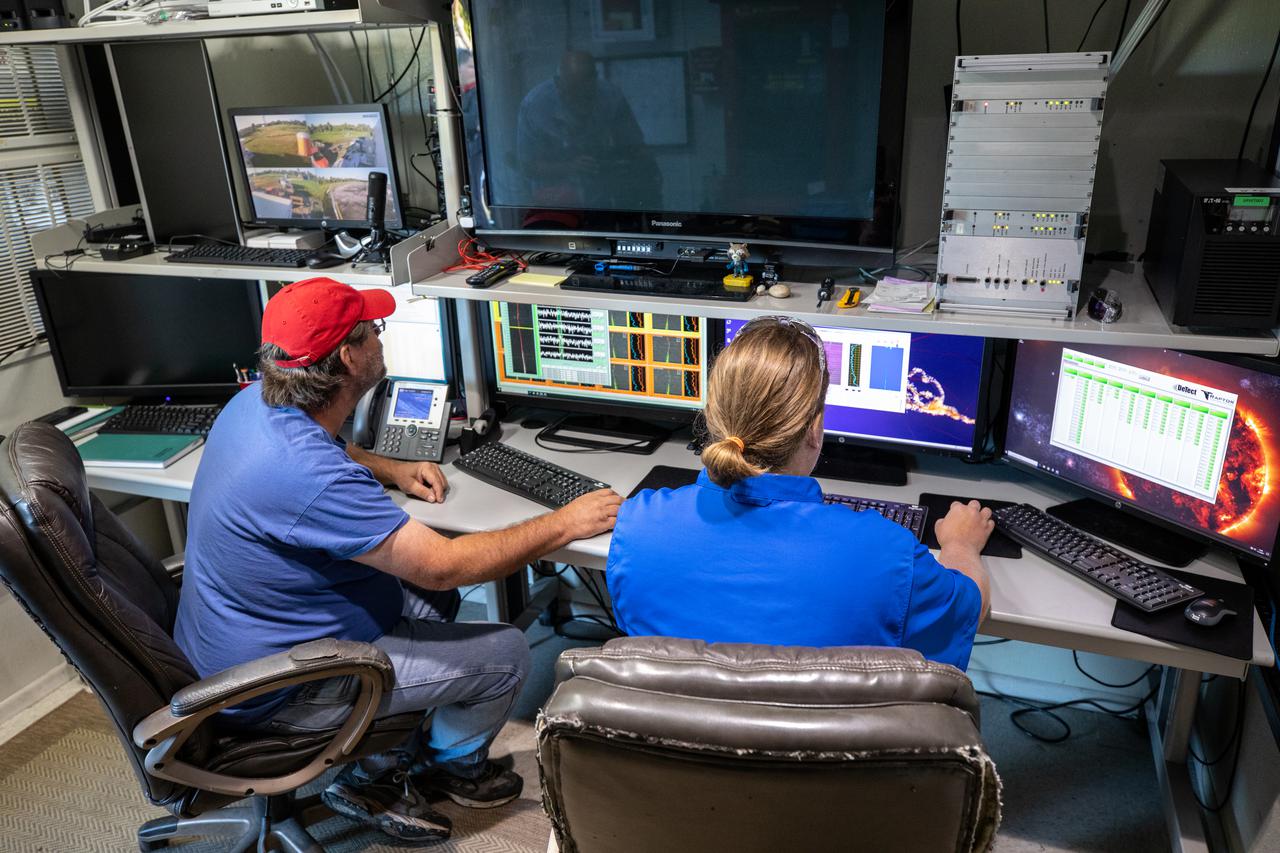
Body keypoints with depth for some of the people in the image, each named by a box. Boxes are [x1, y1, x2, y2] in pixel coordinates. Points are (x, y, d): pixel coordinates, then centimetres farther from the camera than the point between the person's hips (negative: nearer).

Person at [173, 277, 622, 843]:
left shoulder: (256, 402, -7)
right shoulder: (308, 476, -36)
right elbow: (443, 565, -31)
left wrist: (392, 472, 2)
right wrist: (566, 524, -21)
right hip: (273, 690, -9)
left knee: (434, 602, 19)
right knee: (506, 654, -6)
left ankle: (374, 773, 22)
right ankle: (452, 765, 26)